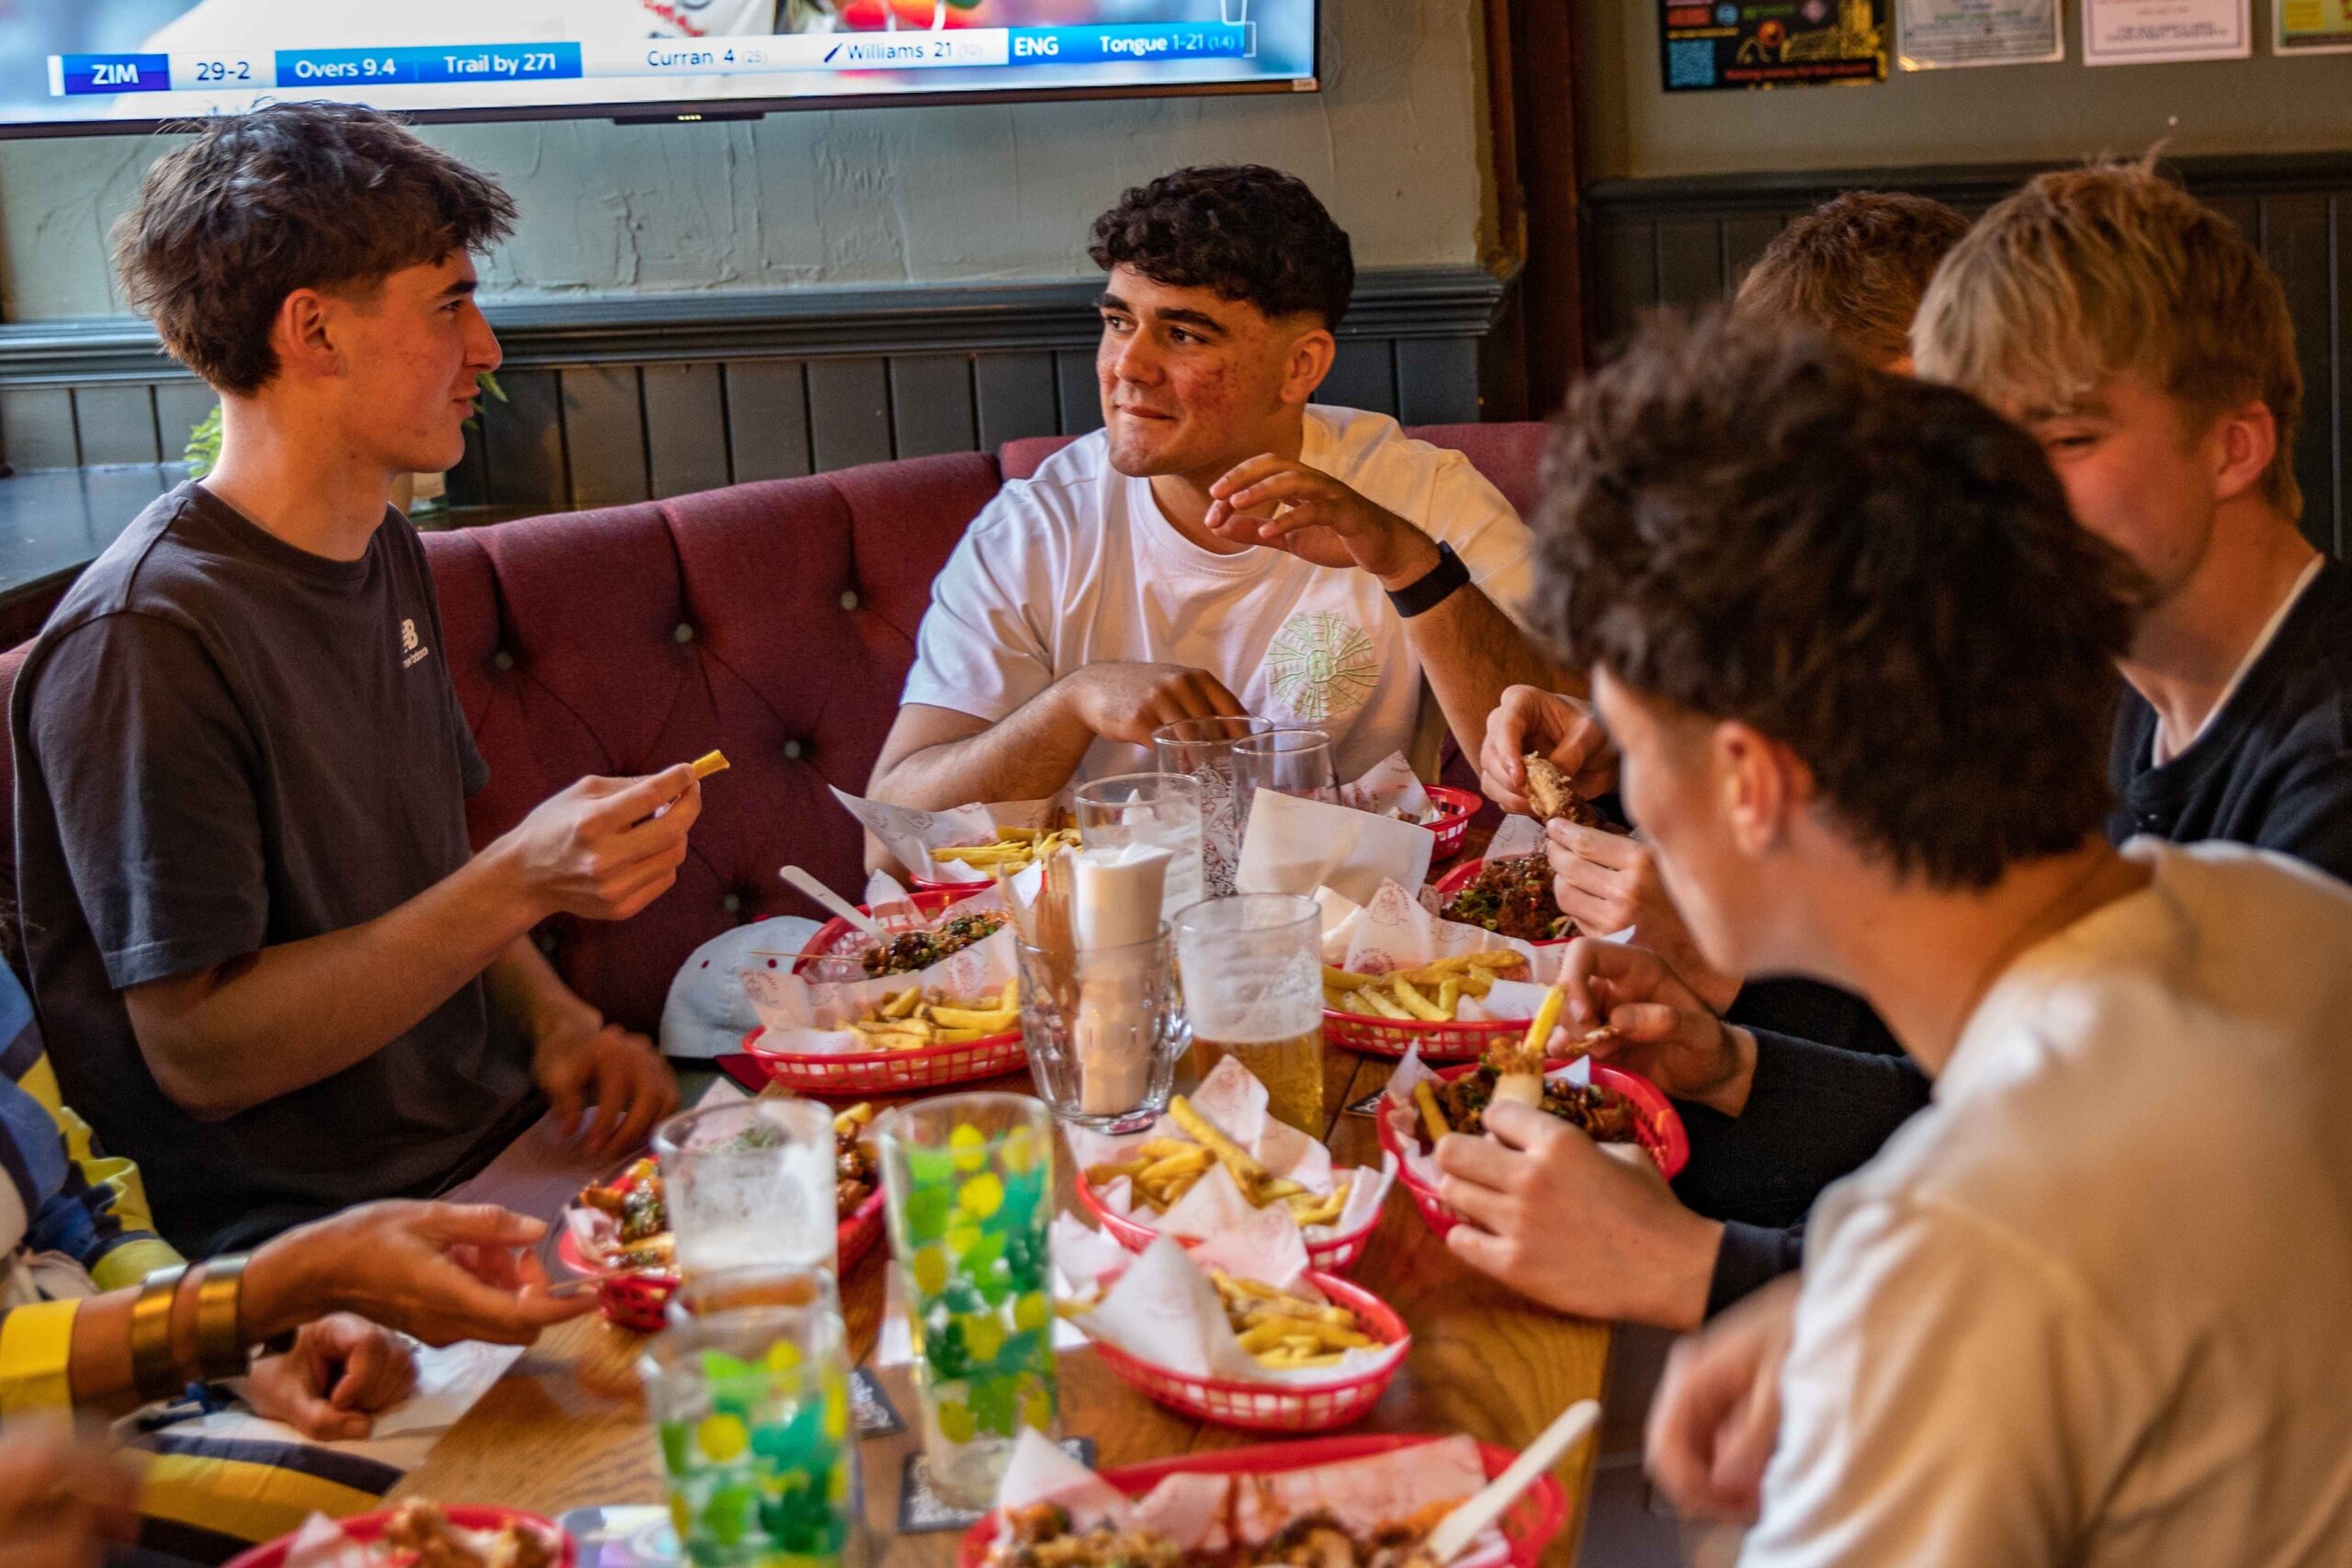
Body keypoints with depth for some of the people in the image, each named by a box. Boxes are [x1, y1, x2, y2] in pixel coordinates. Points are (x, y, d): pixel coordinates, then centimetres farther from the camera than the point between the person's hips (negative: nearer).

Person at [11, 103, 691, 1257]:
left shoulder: (386, 553, 11)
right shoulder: (144, 640, -18)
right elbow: (197, 1050, -18)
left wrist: (553, 1018, 0)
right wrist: (521, 884, -25)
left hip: (506, 1129, 8)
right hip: (313, 1237, -8)